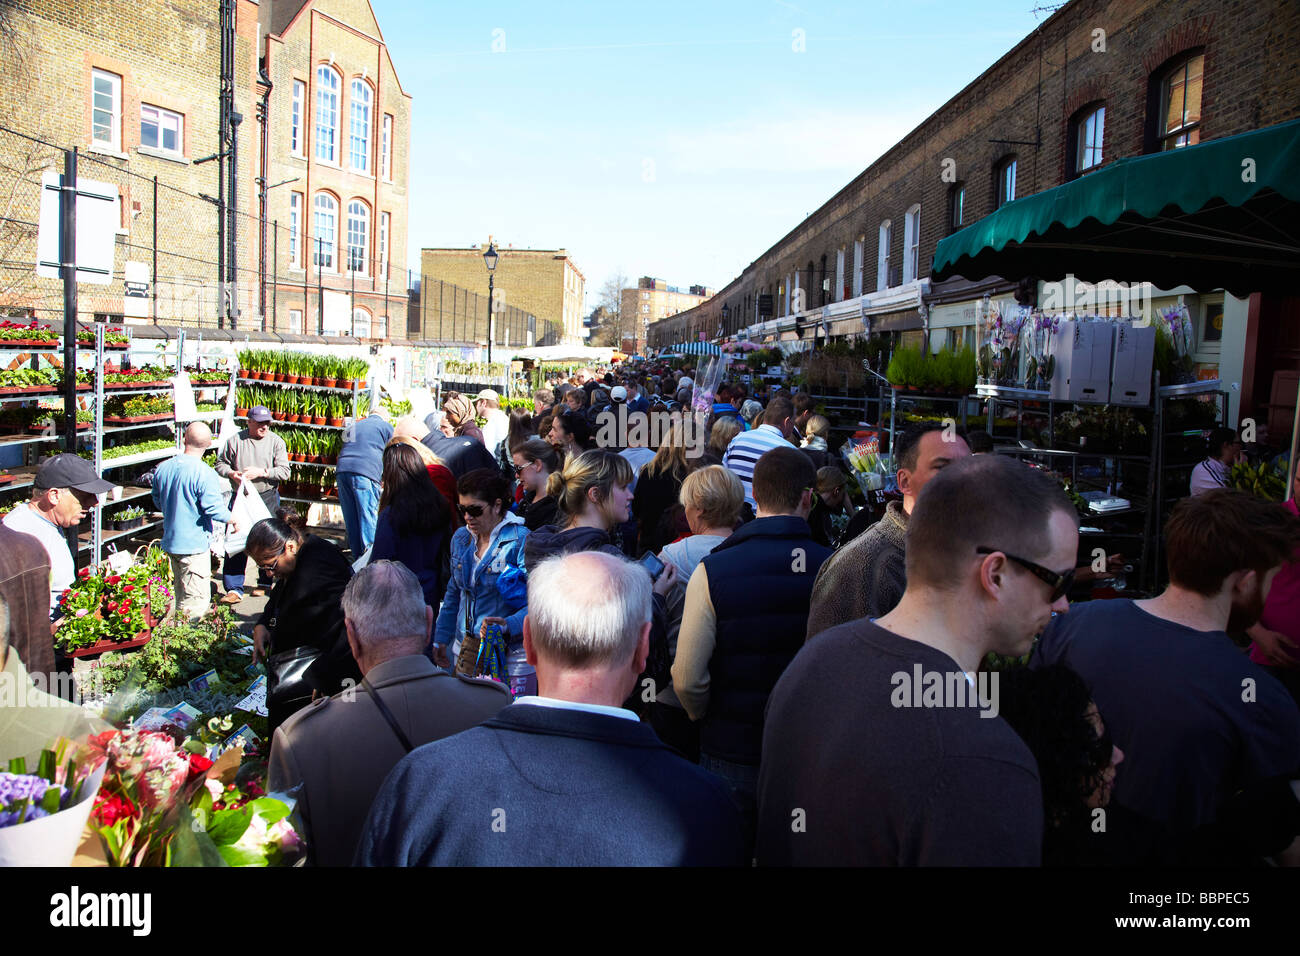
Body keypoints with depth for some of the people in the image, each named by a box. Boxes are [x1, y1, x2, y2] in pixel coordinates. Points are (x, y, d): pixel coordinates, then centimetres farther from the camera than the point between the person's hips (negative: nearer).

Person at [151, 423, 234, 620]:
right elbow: (215, 509, -21)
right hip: (195, 544, -8)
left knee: (182, 595, 22)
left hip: (171, 542, 8)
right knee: (197, 600, -2)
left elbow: (158, 501, 16)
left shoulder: (163, 468, 3)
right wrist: (232, 519, -1)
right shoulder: (205, 474, -20)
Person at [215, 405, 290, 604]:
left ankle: (265, 583, 24)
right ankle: (234, 589, 1)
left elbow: (284, 471, -5)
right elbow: (220, 463, 13)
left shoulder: (276, 442, 1)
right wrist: (231, 473, -8)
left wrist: (261, 472, -16)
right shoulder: (235, 441, 3)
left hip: (268, 497, 0)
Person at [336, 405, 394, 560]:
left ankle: (357, 558, 14)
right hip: (365, 472, -6)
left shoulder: (354, 427, 30)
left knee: (351, 518, 9)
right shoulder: (385, 426, 13)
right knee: (369, 517, -5)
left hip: (342, 470, 6)